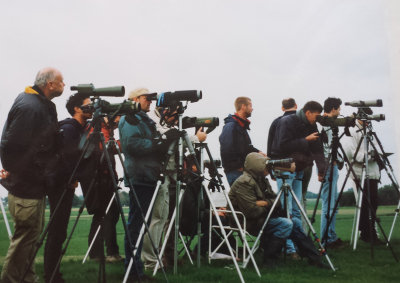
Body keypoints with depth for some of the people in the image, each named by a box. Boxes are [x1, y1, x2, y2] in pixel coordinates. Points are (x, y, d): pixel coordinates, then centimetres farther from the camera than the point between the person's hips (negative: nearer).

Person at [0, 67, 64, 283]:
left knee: (32, 233, 18)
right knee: (27, 234, -2)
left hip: (36, 183, 10)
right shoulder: (29, 107, -22)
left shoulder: (43, 104, 9)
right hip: (25, 184, -10)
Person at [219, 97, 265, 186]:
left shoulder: (242, 125, 18)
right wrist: (239, 166, -16)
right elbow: (226, 151, -21)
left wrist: (257, 152, 11)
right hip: (234, 172, -9)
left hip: (243, 170, 10)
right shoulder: (230, 126, -14)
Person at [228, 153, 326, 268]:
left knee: (296, 222, 3)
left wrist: (266, 203, -12)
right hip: (249, 223, -10)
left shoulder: (261, 180, 11)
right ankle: (268, 261, -17)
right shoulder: (244, 183, -19)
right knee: (286, 224, -23)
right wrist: (269, 204, -7)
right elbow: (252, 212, -25)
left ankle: (315, 259, 9)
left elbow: (276, 201, 10)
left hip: (262, 218, 10)